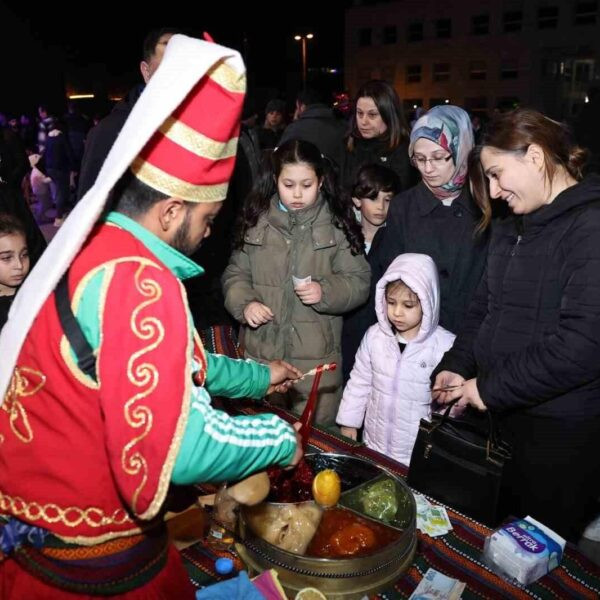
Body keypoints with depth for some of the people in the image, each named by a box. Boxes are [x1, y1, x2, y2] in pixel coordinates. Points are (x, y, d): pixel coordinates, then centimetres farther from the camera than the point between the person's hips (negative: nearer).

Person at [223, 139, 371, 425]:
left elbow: (359, 281, -2)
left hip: (316, 354, -2)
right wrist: (244, 303, -11)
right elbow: (235, 274, 8)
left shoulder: (337, 225, -3)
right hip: (261, 349, 2)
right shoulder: (256, 221, 3)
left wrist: (325, 292, -19)